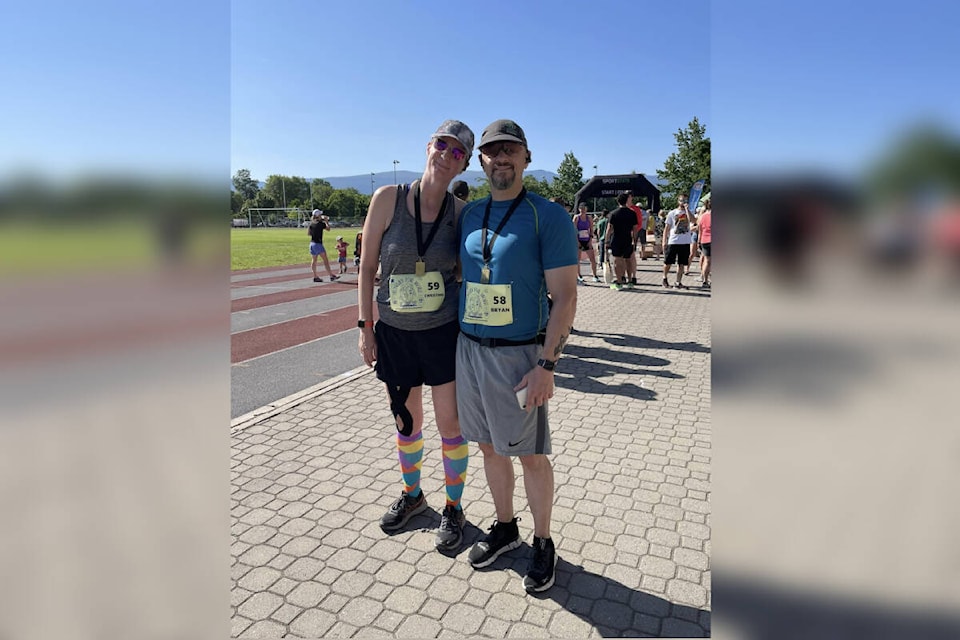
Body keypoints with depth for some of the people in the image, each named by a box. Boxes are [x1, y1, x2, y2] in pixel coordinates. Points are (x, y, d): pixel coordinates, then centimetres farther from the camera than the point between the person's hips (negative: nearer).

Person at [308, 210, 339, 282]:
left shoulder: (311, 223, 7)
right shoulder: (321, 223, -11)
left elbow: (308, 233, 12)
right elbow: (328, 228, 4)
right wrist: (326, 221, 15)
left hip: (312, 243, 7)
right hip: (318, 243, -7)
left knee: (314, 260, 9)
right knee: (325, 260, -4)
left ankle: (315, 277, 11)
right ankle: (331, 276, -3)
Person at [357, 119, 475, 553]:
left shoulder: (460, 211, -5)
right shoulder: (388, 198, -9)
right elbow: (367, 267, -3)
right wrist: (366, 328, -3)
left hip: (445, 331, 0)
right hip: (395, 333, 1)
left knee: (450, 425, 5)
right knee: (407, 423, 16)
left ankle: (453, 508, 28)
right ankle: (412, 494, 42)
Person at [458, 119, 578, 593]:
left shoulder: (548, 216, -9)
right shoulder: (469, 214, 8)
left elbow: (564, 296, -12)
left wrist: (546, 365, -17)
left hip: (519, 355, -5)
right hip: (468, 347, 5)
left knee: (531, 454, 7)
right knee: (489, 446, 16)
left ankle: (543, 544, 28)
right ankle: (504, 527, 37)